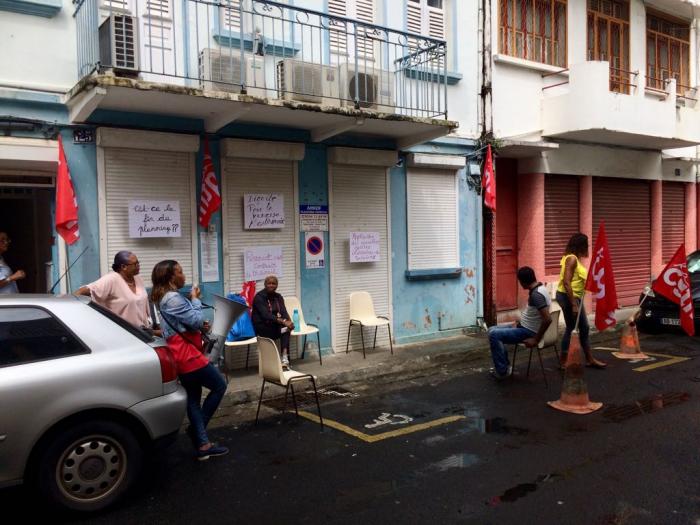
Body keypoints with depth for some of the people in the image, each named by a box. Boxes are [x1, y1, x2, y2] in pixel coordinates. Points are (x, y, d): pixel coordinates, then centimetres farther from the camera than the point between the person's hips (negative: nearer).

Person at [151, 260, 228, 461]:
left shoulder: (165, 297, 16)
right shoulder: (173, 298, -18)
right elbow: (196, 320, -16)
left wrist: (201, 326, 8)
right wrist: (195, 299, -3)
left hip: (183, 356, 10)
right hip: (188, 355, -10)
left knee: (193, 399, 11)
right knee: (219, 386, 2)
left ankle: (202, 445, 14)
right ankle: (195, 428, 8)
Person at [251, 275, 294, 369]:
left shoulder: (278, 297, 8)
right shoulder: (259, 297, -12)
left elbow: (284, 312, -6)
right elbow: (266, 315, -25)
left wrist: (288, 321, -30)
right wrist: (283, 321, -37)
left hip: (274, 325, 5)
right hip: (261, 326, -5)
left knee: (286, 327, -27)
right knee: (283, 328, -29)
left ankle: (285, 357, -38)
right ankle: (284, 358, -25)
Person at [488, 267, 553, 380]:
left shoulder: (536, 294, -26)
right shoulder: (537, 289, 6)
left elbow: (547, 319, -32)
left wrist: (536, 340, -25)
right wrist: (520, 321, 18)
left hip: (528, 332, -10)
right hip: (524, 327, 10)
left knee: (494, 334, -19)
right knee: (493, 330, 11)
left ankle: (502, 371, -8)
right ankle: (503, 365, 14)